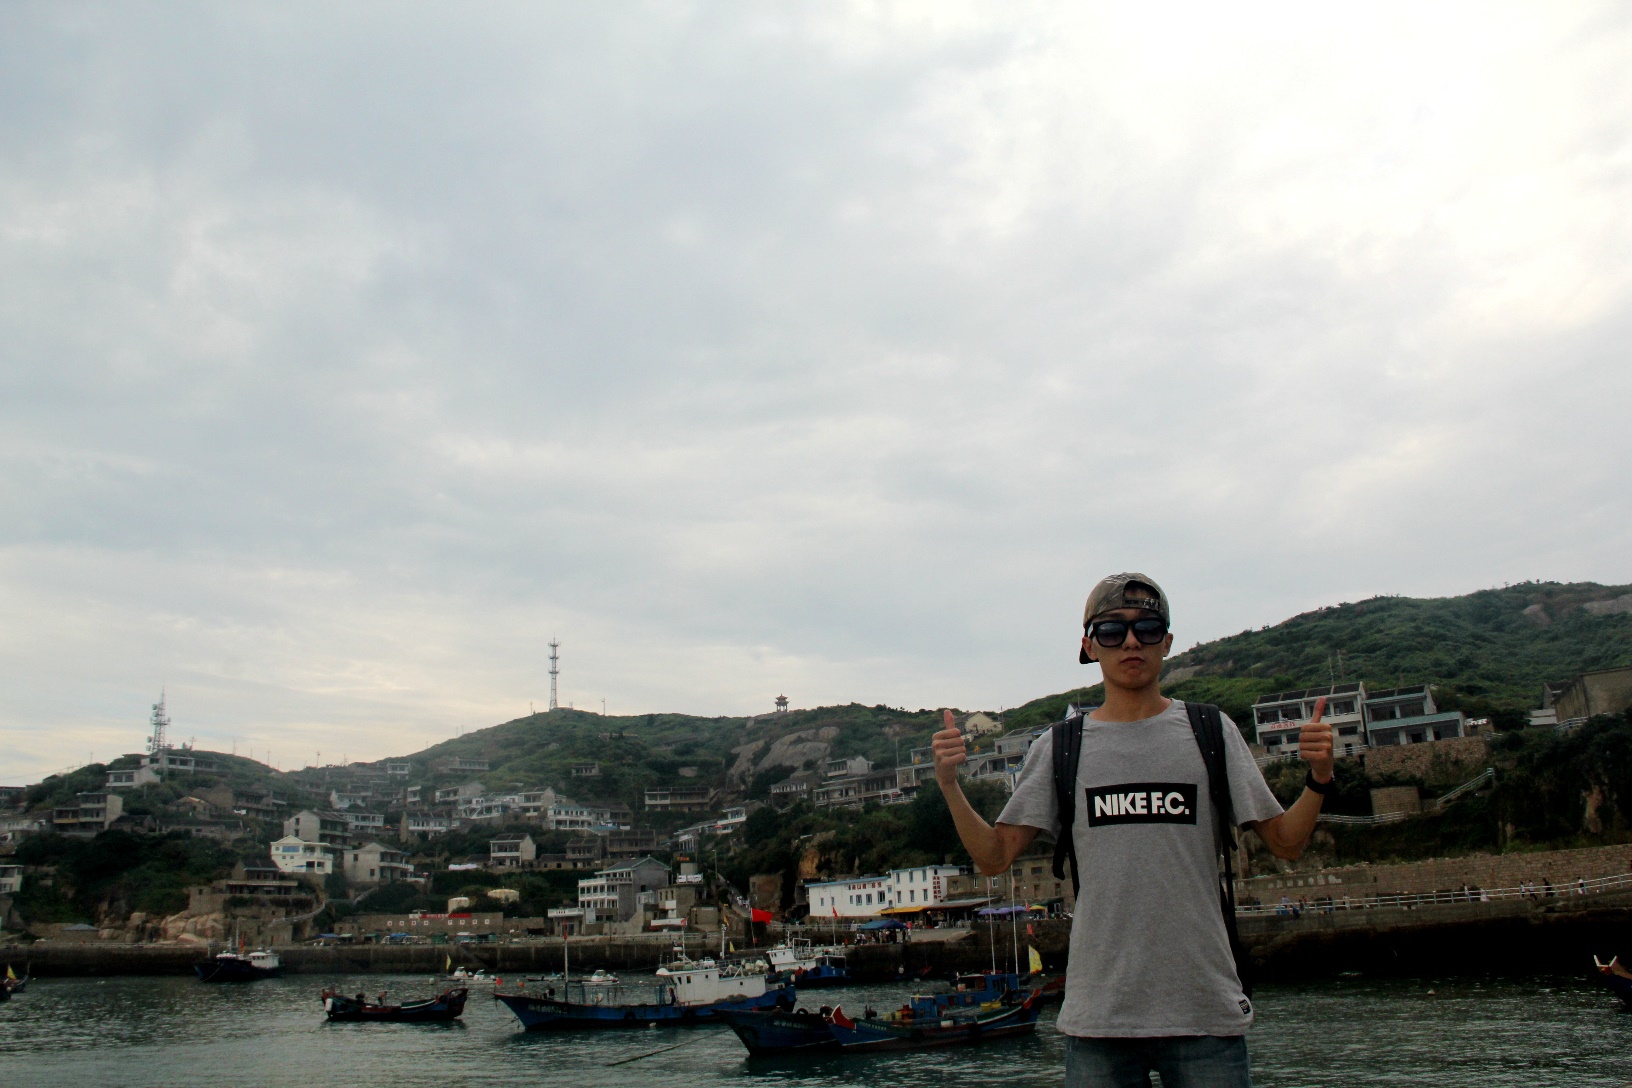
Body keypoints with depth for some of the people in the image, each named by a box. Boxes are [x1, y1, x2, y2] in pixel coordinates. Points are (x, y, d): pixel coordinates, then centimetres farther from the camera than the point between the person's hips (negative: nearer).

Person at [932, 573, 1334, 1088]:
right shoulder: (1059, 750, 6)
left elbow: (1285, 842, 5)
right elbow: (994, 857, 4)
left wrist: (1317, 778, -12)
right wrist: (949, 785, -10)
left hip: (1205, 1009, 0)